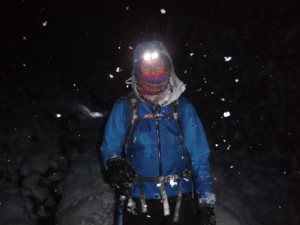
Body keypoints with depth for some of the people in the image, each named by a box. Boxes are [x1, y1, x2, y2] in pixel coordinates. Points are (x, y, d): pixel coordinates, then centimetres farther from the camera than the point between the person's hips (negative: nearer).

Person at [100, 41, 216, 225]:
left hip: (180, 200, 1)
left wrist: (207, 203, -4)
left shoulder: (183, 107, -1)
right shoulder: (124, 107, -2)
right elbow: (110, 148, 3)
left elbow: (199, 158, 0)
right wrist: (115, 165, -20)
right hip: (139, 203, 0)